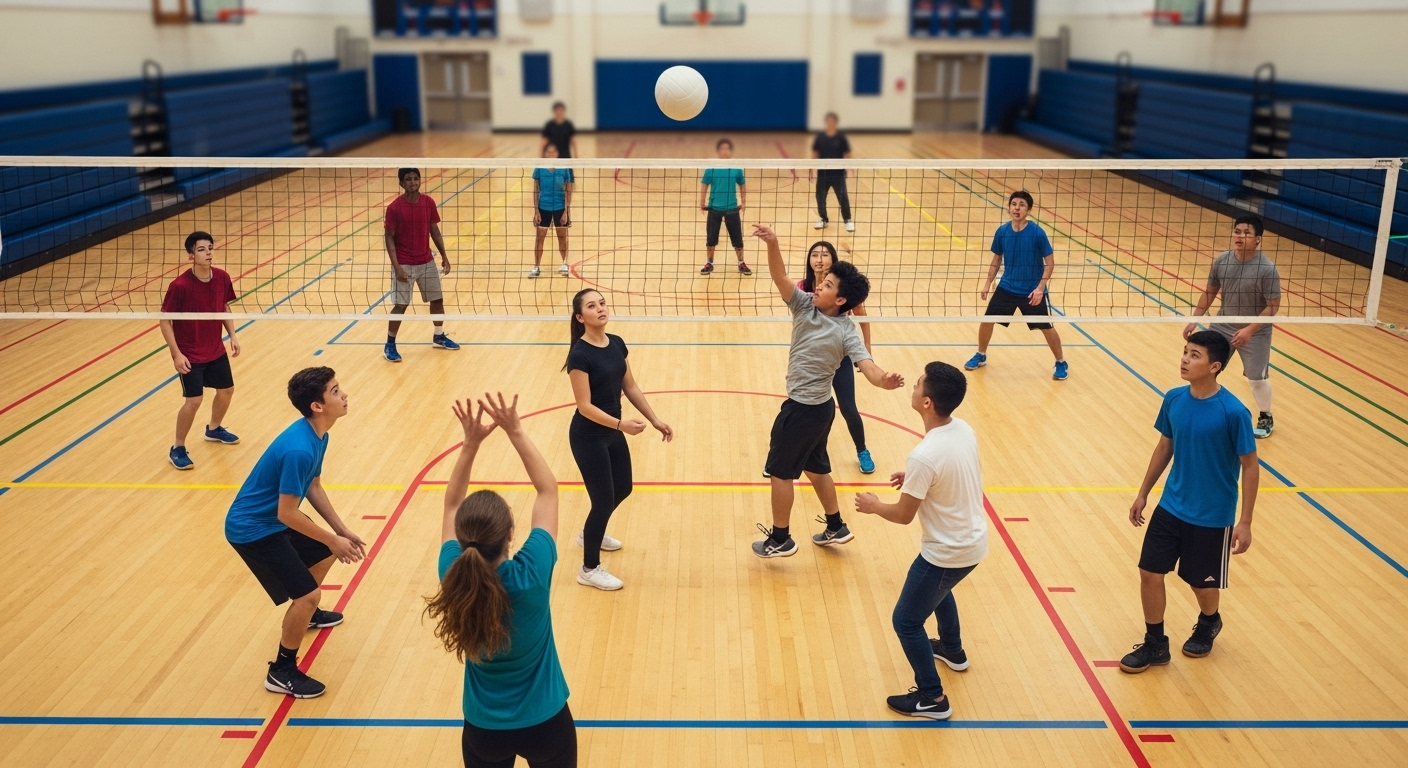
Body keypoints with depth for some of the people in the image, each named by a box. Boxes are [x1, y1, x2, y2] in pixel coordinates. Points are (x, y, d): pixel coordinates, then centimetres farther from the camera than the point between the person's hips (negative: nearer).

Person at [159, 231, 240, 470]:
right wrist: (176, 354, -20)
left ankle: (214, 429, 47)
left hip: (216, 350, 6)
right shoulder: (180, 286, -24)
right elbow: (165, 321, -17)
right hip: (189, 355, -6)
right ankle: (177, 449, 9)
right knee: (194, 400, -10)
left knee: (226, 390, 18)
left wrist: (232, 335, 2)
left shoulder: (222, 278, -7)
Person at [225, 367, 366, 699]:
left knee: (325, 553, 26)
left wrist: (341, 531, 6)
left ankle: (305, 613, 51)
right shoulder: (299, 450, -33)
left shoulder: (317, 435, -2)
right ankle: (281, 672, 5)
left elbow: (313, 487, 10)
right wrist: (333, 540, -18)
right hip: (252, 528, -10)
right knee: (307, 593, -13)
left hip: (272, 520, 10)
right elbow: (286, 513, -28)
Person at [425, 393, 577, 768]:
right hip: (545, 722, -2)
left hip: (483, 728, 2)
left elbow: (451, 504, -2)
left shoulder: (455, 579, -20)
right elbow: (548, 489, -14)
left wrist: (471, 443, -9)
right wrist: (516, 432, -14)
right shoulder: (531, 574, -27)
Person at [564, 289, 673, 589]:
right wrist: (621, 424, -32)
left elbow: (630, 387, 9)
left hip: (612, 432, 8)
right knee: (604, 498, -2)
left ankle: (590, 534, 49)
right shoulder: (580, 355, -22)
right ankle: (589, 569, 17)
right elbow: (585, 406, -23)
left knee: (622, 488, 22)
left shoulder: (617, 344, 0)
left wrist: (655, 420, 9)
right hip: (588, 437, -8)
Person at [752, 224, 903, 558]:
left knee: (781, 471, 5)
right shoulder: (805, 305, -4)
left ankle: (780, 539, 21)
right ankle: (836, 527, 38)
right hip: (819, 406, 7)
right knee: (816, 467, 22)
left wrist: (884, 381, -52)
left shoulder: (846, 332, -19)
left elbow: (867, 365, -29)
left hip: (804, 409, -7)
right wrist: (772, 244, -33)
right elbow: (779, 277, -16)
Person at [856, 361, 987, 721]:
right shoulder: (963, 429, -7)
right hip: (973, 541, 9)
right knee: (939, 589, 37)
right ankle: (953, 650, 58)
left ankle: (932, 699, 19)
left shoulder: (924, 456, -31)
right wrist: (914, 479, 9)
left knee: (906, 622, 8)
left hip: (947, 552, -9)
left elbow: (903, 515, -18)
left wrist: (873, 505, 0)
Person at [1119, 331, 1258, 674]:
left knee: (1202, 581, 14)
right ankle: (1155, 645, 21)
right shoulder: (1174, 400, -6)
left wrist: (1245, 523, -13)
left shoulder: (1234, 412, -21)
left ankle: (1208, 624, 47)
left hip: (1212, 516, -4)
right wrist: (1143, 493, 12)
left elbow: (1250, 466, -13)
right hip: (1171, 507, 4)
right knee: (1150, 572, 2)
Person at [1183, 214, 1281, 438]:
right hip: (1222, 326, 4)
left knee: (1257, 379, 8)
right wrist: (1194, 320, 1)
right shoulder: (1221, 261, -8)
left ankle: (1266, 418, 33)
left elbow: (1273, 305, -19)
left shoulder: (1267, 269, -22)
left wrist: (1250, 330, -27)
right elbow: (1209, 292, 4)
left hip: (1255, 333, -4)